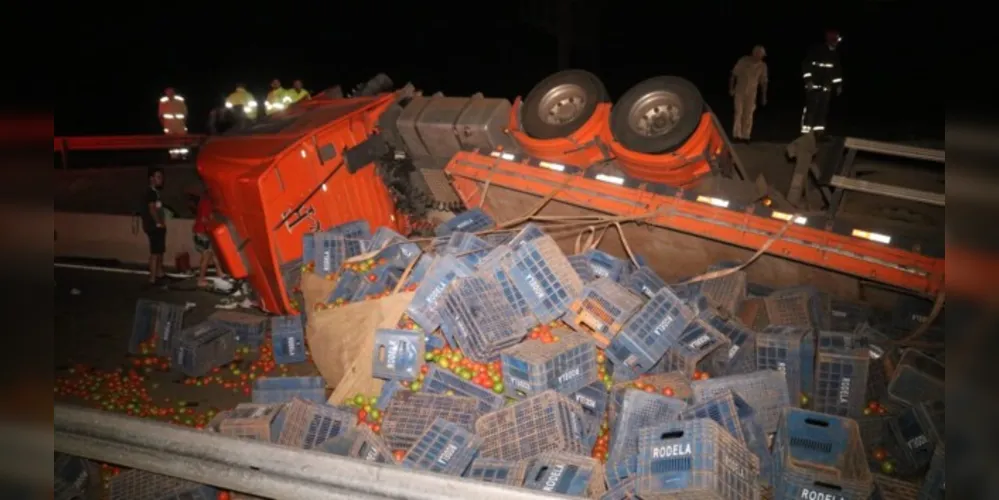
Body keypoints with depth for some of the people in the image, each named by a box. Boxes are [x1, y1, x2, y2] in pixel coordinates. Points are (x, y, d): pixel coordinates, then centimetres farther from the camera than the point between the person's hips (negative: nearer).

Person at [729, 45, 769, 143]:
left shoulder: (762, 66, -2)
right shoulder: (743, 61, -9)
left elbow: (763, 82, 5)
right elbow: (734, 74, -2)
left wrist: (763, 97, 6)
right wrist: (731, 88, -6)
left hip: (751, 93, 2)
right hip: (739, 91, -2)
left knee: (748, 114, 0)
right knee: (739, 112, -7)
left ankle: (745, 136, 5)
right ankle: (737, 135, -6)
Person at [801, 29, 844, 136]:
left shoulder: (835, 54, 10)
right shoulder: (816, 50, -9)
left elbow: (837, 70, 19)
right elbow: (806, 64, -11)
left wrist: (839, 85, 14)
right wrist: (808, 80, -18)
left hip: (826, 87, 6)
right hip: (814, 85, -6)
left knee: (823, 109, 4)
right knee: (811, 108, -10)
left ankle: (819, 131, 11)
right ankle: (806, 131, -7)